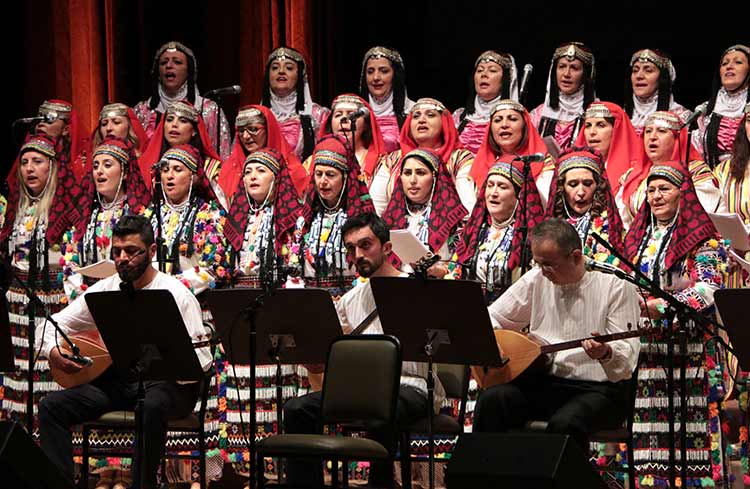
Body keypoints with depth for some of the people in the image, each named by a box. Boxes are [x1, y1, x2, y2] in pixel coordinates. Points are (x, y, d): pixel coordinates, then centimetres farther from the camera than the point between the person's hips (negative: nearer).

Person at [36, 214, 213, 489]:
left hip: (164, 383, -5)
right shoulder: (104, 290, 7)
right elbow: (50, 325, 10)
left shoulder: (176, 294, -7)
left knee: (151, 406, -39)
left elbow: (200, 361, -11)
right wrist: (53, 351, -13)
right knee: (51, 406, -14)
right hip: (115, 380, 5)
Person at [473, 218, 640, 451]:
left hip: (597, 388, -4)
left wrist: (607, 353, -33)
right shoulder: (536, 281, 9)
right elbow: (492, 318, 16)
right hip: (542, 381, 4)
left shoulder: (617, 288, -5)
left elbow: (627, 355, -10)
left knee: (565, 423, -35)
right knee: (491, 401, -23)